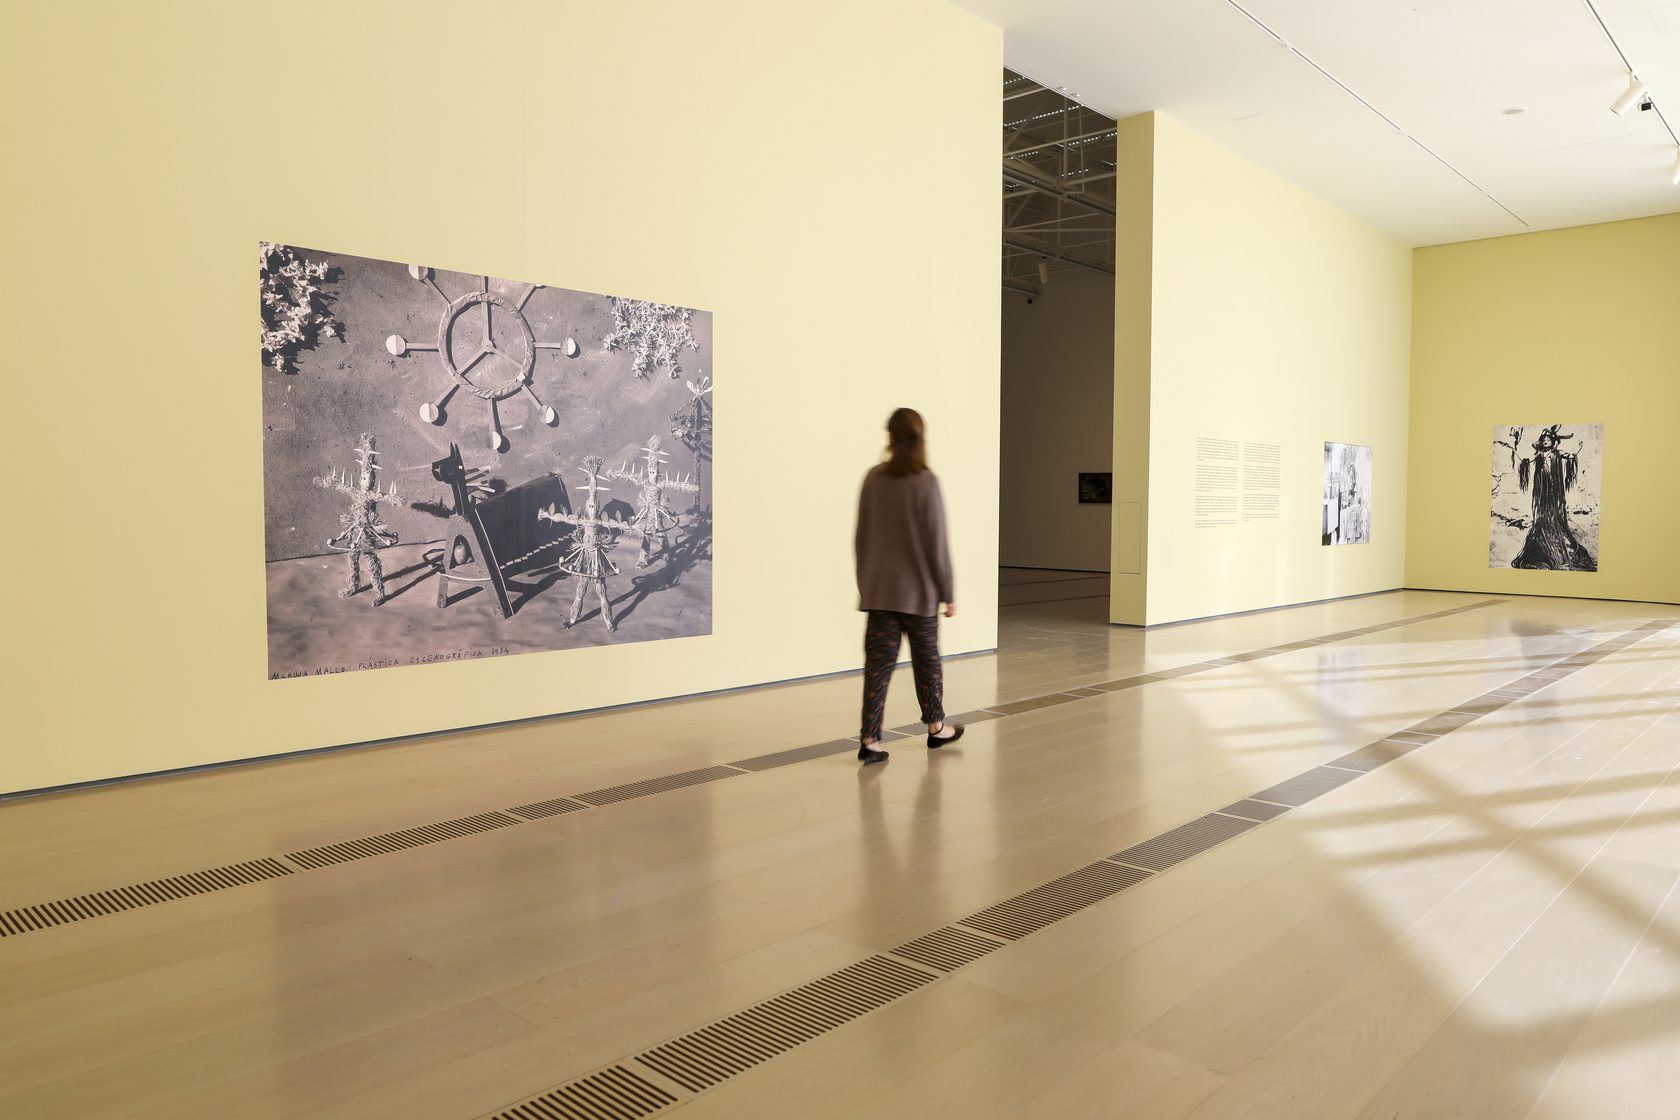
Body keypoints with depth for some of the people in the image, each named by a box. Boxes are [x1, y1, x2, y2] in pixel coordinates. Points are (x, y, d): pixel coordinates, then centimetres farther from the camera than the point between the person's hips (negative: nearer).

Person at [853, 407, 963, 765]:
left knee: (878, 664, 4)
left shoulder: (873, 479, 1)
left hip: (878, 591, 3)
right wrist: (947, 593, -3)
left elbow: (862, 538, 7)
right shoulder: (925, 483, -12)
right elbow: (937, 544, -11)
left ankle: (869, 740, -1)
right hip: (918, 591, -3)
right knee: (926, 661, 14)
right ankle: (936, 728, 30)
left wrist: (865, 582, 18)